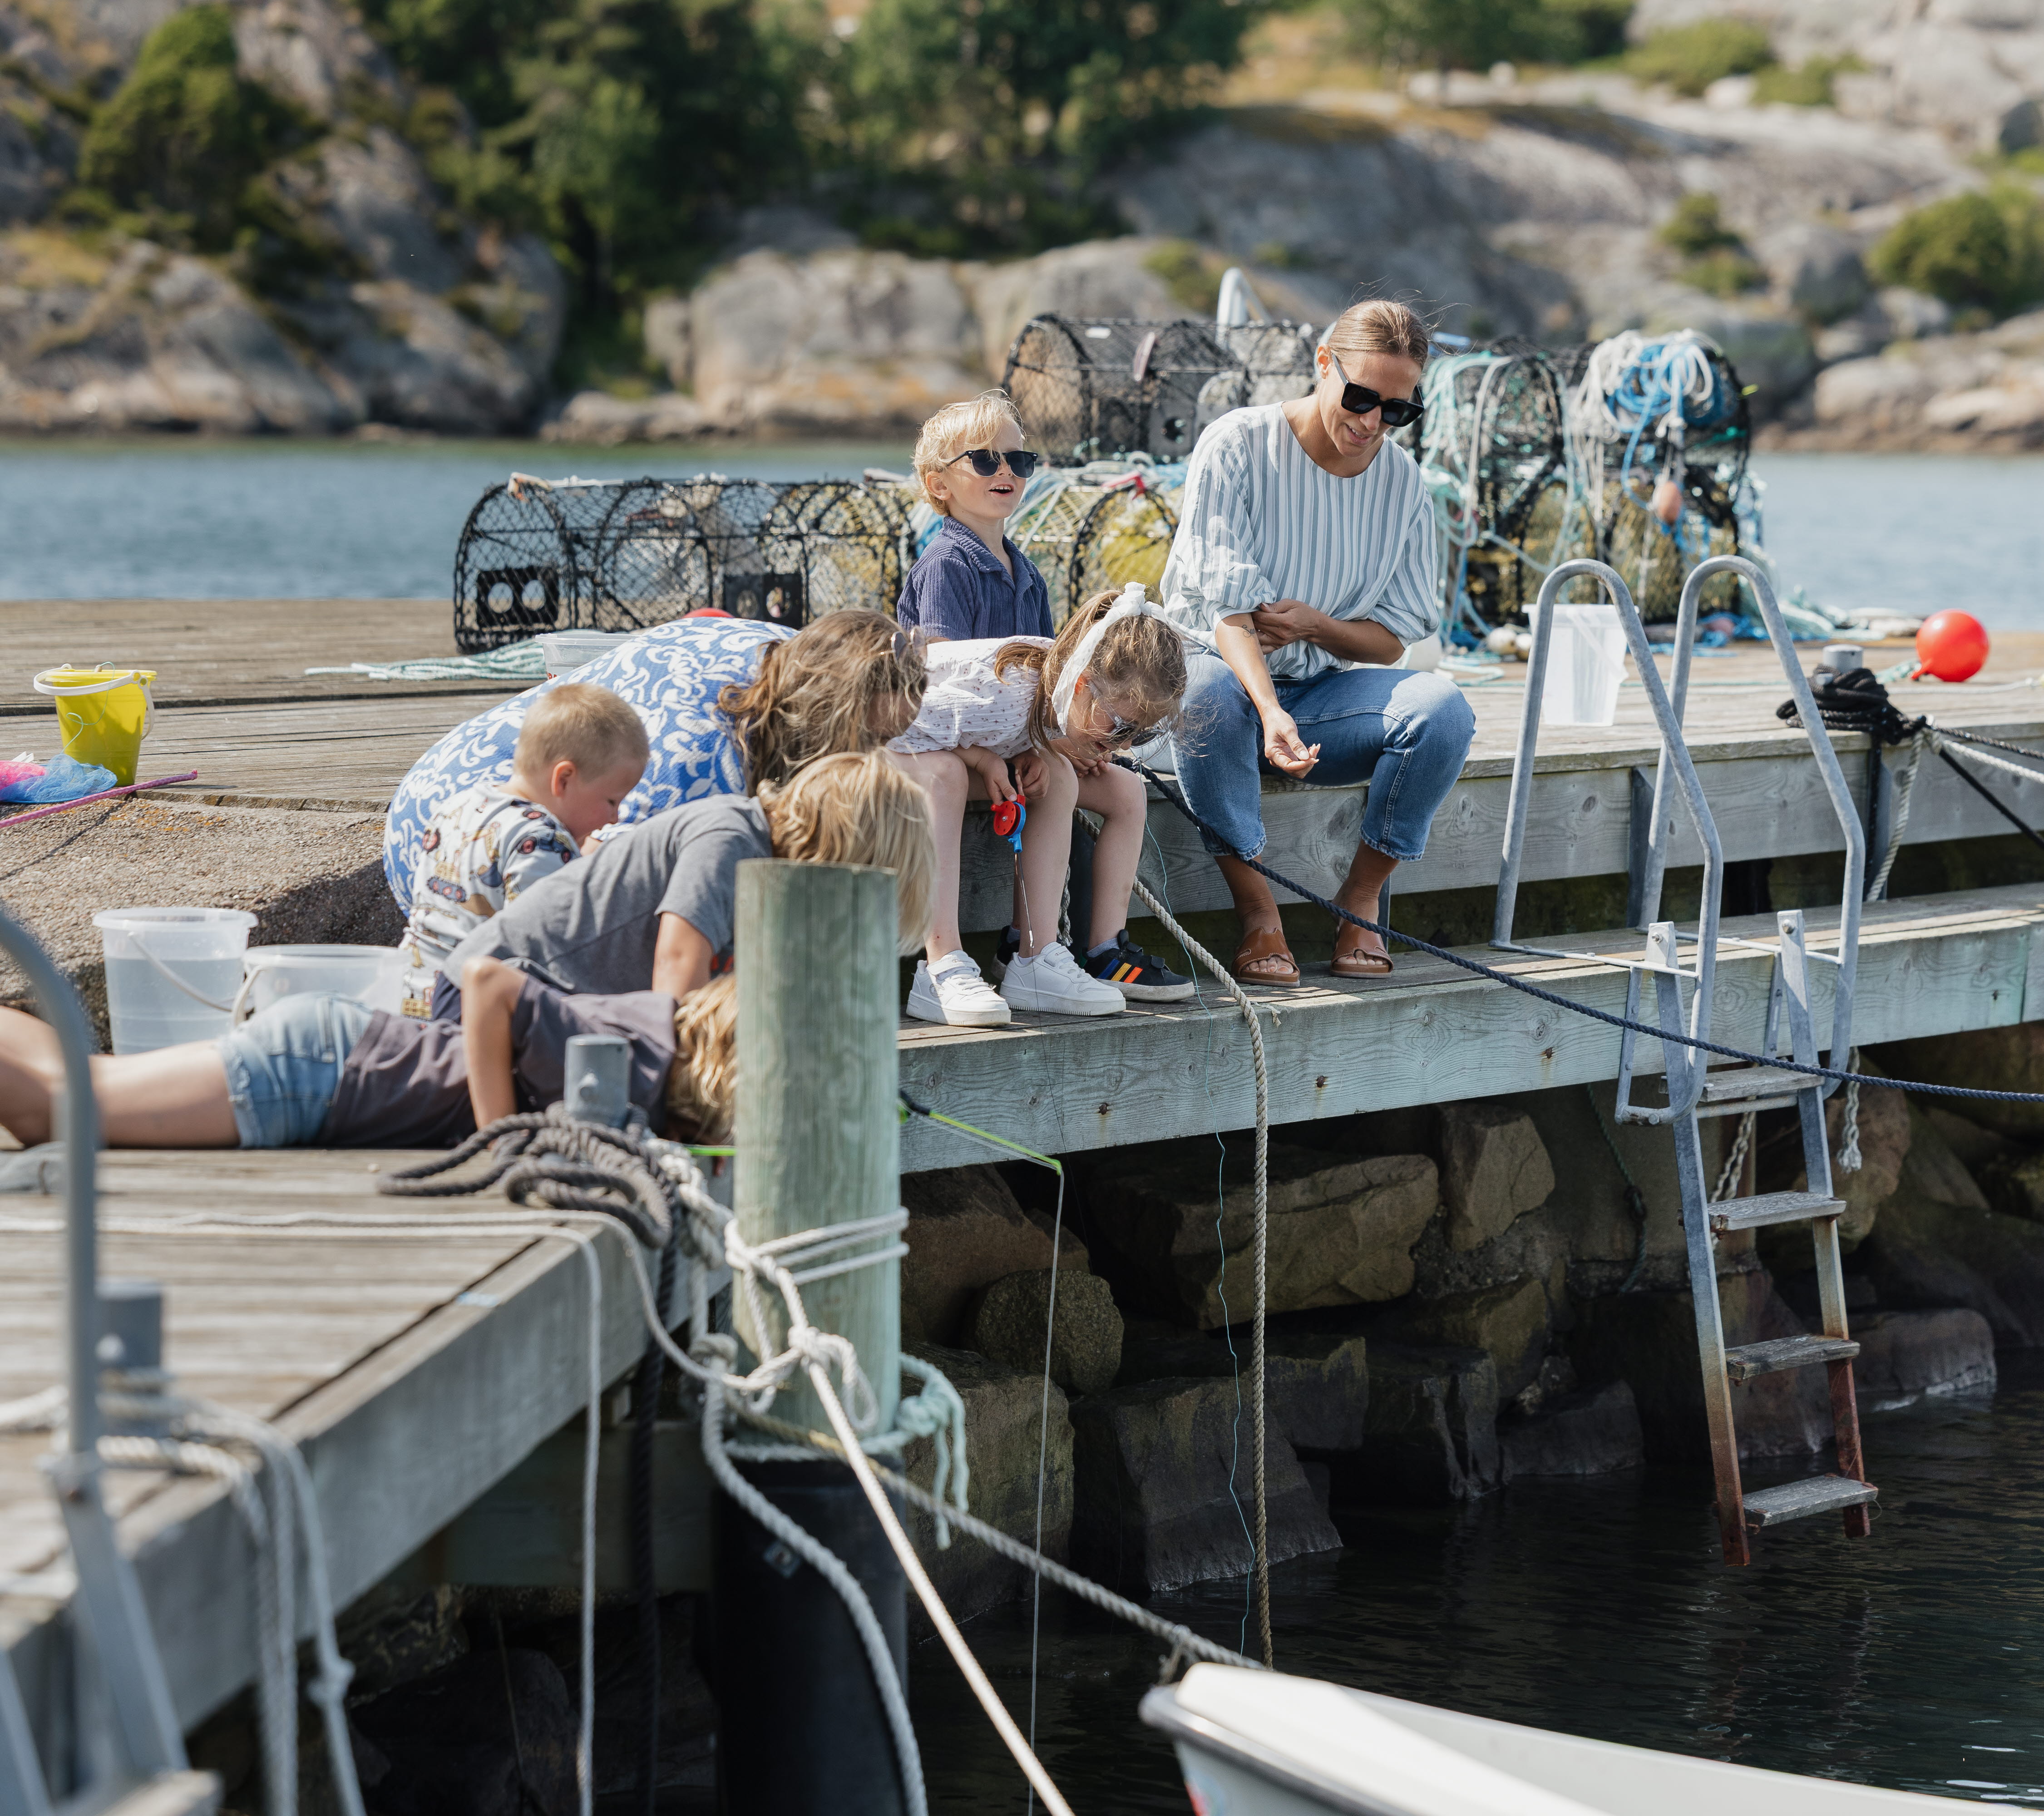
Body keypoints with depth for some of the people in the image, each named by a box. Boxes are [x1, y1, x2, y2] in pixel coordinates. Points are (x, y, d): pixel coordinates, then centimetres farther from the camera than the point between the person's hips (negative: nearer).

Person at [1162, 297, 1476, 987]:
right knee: (1206, 689, -40)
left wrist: (1315, 625, -18)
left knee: (1443, 706, -25)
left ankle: (1360, 899, -10)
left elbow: (1392, 639, 6)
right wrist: (1271, 712, -38)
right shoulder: (1238, 445, -12)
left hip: (1322, 691, 4)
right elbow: (1223, 606, -20)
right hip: (1226, 671, -4)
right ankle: (1256, 911, -26)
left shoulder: (1402, 482, 3)